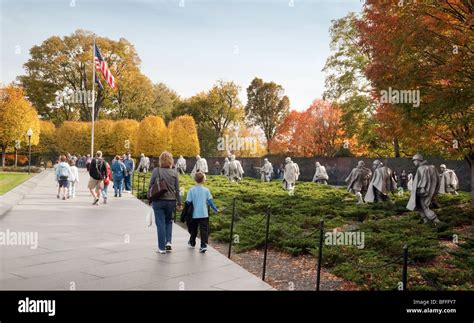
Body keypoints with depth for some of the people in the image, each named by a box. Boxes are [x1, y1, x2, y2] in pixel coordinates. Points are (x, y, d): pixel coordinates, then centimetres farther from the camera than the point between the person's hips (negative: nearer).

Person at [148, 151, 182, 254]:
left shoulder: (156, 170, -6)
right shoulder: (174, 172, -2)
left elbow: (150, 186, -1)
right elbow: (177, 189, 2)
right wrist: (179, 203, 9)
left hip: (158, 201, -2)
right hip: (171, 200, 2)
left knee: (160, 223, 5)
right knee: (169, 221, 22)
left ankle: (162, 247, 9)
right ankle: (168, 242, 8)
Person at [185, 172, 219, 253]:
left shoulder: (191, 190, -5)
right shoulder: (206, 190, -3)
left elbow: (188, 202, -6)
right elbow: (210, 201, -2)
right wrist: (215, 209, 10)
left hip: (194, 215, 1)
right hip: (204, 214, -1)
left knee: (193, 230, 19)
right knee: (204, 230, 0)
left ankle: (192, 243, 36)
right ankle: (204, 245, -13)